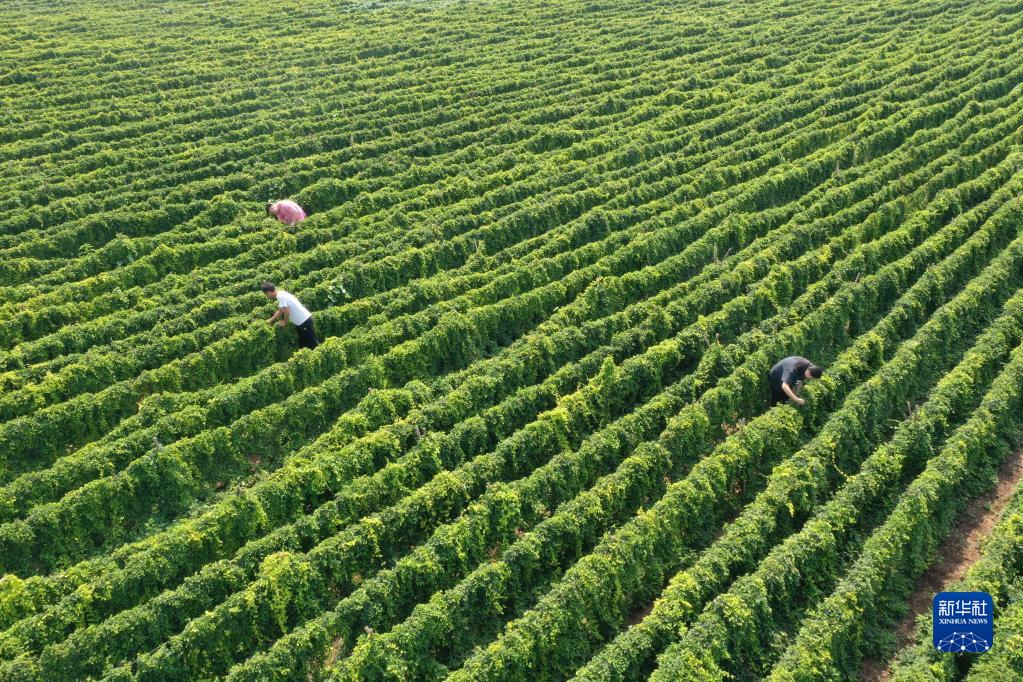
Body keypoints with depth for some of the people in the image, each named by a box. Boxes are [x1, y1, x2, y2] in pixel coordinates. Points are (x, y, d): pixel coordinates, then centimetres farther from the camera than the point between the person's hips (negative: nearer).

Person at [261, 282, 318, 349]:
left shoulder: (280, 296, -18)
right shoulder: (281, 293, 12)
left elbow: (287, 312, -23)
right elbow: (280, 311, 25)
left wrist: (284, 322, -6)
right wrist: (270, 320, 30)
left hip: (304, 321, -10)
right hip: (304, 319, 10)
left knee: (312, 343, -4)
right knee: (302, 343, 18)